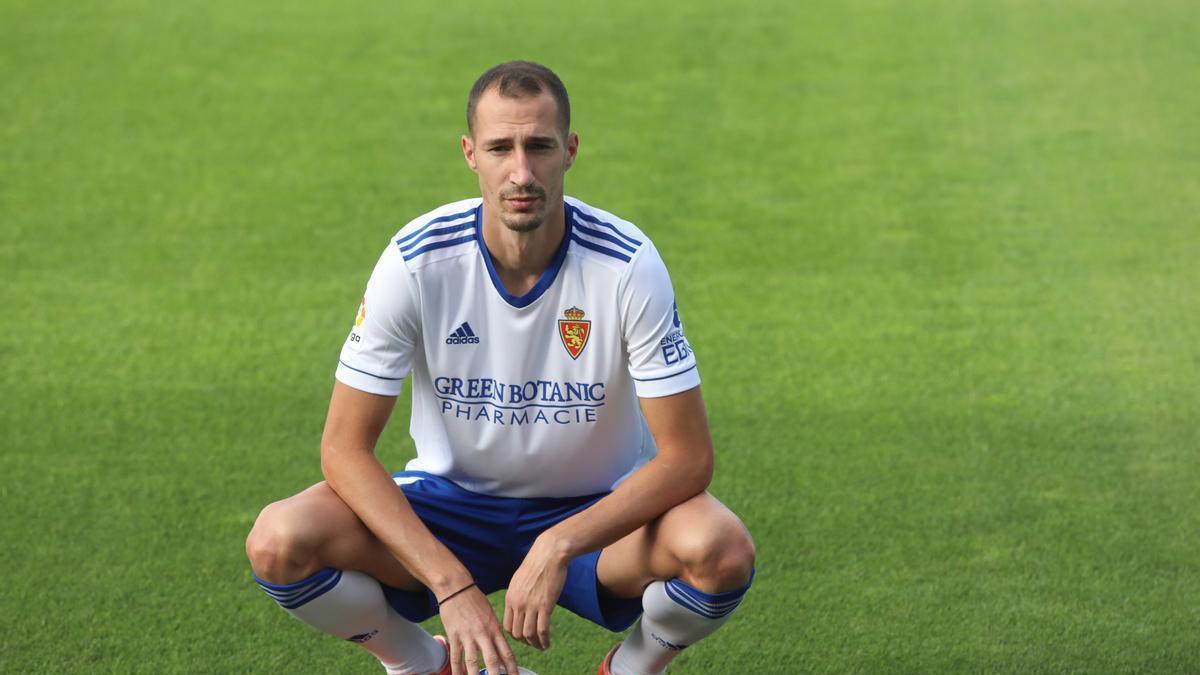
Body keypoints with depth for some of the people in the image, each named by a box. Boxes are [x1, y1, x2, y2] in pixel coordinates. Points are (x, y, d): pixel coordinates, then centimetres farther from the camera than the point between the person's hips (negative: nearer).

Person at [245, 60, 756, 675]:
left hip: (597, 511, -1)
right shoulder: (417, 260, -17)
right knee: (278, 543, -26)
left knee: (723, 549, -33)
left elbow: (687, 456, -18)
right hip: (452, 504, 1)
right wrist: (452, 584, -27)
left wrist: (560, 546, -32)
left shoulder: (629, 266, -19)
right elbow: (344, 447, -16)